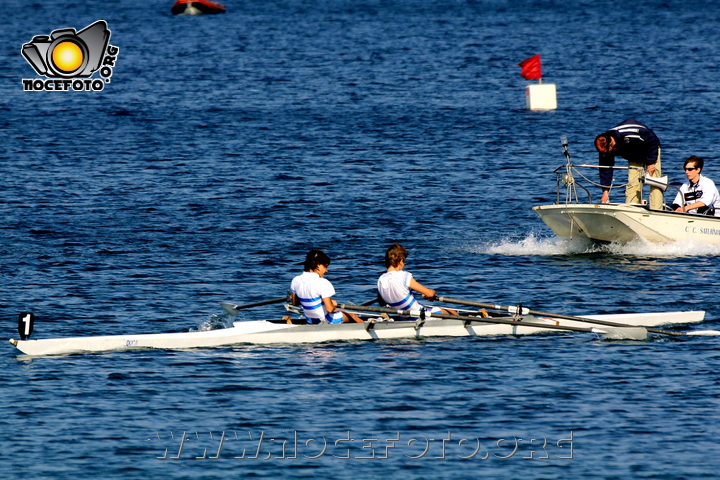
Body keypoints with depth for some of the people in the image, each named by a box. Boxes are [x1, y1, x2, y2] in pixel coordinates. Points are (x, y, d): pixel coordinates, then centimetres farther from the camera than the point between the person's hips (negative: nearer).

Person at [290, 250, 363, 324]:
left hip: (311, 321, 7)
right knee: (352, 316, 20)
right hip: (326, 320, -7)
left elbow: (295, 302, 8)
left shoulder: (296, 281, -8)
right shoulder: (322, 283, -27)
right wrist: (334, 305, -7)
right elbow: (329, 309, -29)